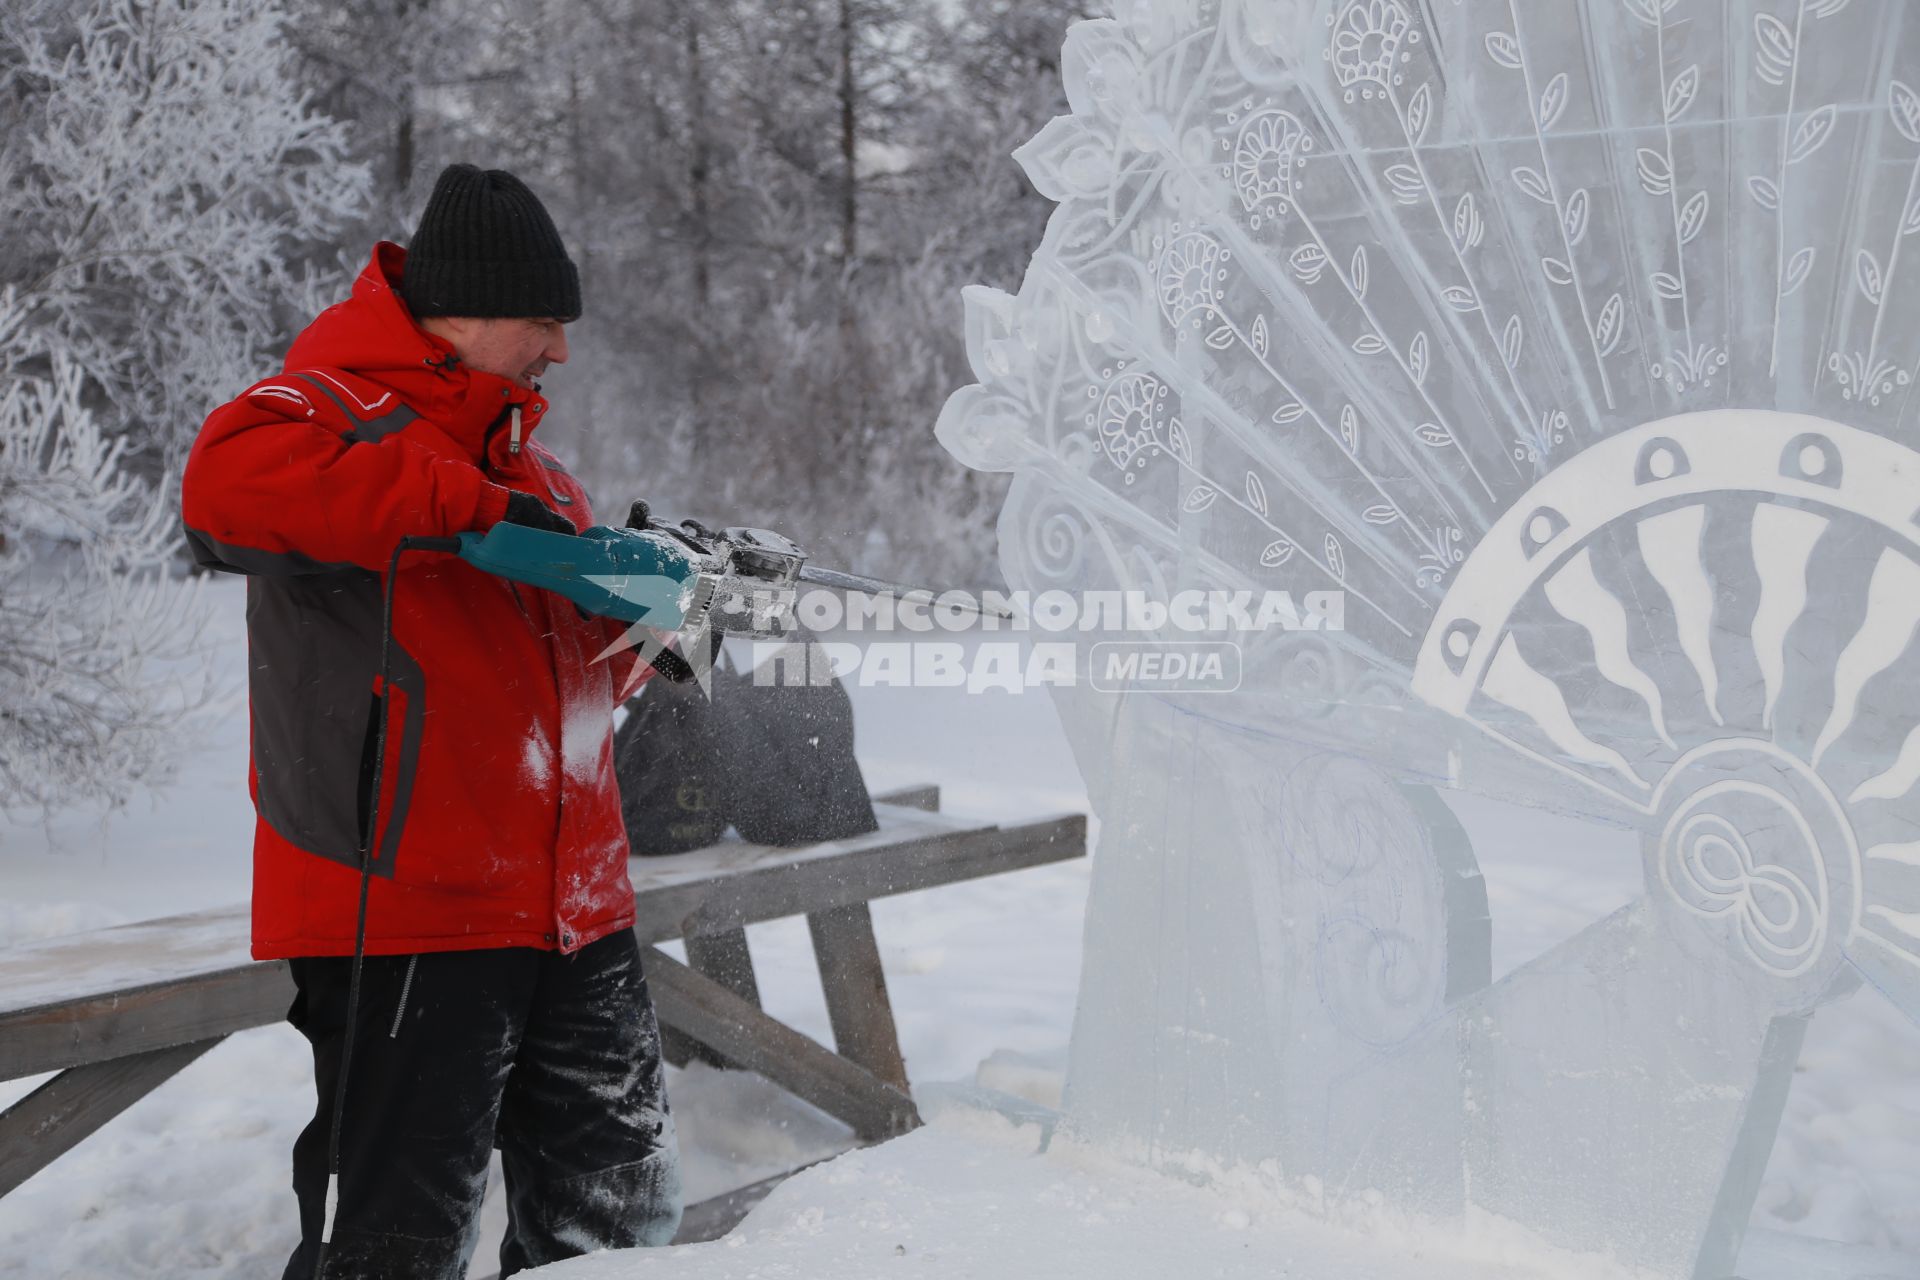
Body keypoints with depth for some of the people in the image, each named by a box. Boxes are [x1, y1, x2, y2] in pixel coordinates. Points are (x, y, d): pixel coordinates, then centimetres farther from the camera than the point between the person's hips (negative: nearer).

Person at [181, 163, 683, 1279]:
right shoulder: (341, 413, -9)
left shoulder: (519, 453, 18)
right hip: (410, 911, -8)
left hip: (573, 906, 9)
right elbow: (228, 479, -34)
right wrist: (478, 509, -32)